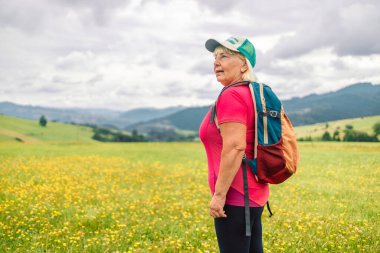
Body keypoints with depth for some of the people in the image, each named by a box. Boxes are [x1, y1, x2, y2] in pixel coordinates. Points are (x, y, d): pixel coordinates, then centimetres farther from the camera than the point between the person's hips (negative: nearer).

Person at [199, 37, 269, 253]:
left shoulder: (231, 96, -15)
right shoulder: (253, 94, 14)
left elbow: (235, 147, -24)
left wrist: (219, 194, -19)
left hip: (235, 198, -10)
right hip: (254, 194, 10)